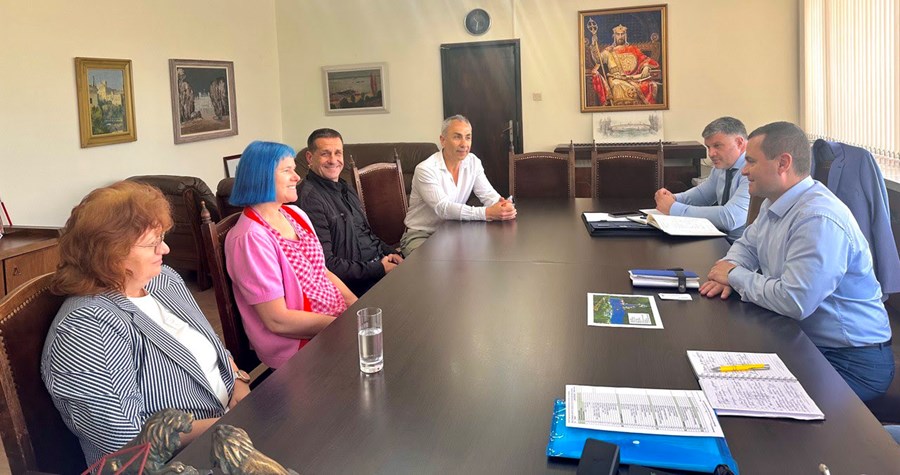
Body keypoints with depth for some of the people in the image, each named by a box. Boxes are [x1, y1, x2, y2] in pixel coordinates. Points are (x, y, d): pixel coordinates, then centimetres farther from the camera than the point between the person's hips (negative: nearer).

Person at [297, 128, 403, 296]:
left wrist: (392, 253, 5)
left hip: (380, 261, 9)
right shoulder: (309, 199, -15)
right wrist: (379, 269, -15)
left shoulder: (344, 188, 16)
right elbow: (325, 264, -19)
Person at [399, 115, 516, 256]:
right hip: (420, 236, -6)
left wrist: (504, 206, -28)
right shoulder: (425, 169, -19)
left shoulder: (473, 162, 2)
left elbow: (488, 194, -2)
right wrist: (487, 213, -37)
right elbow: (443, 208, -28)